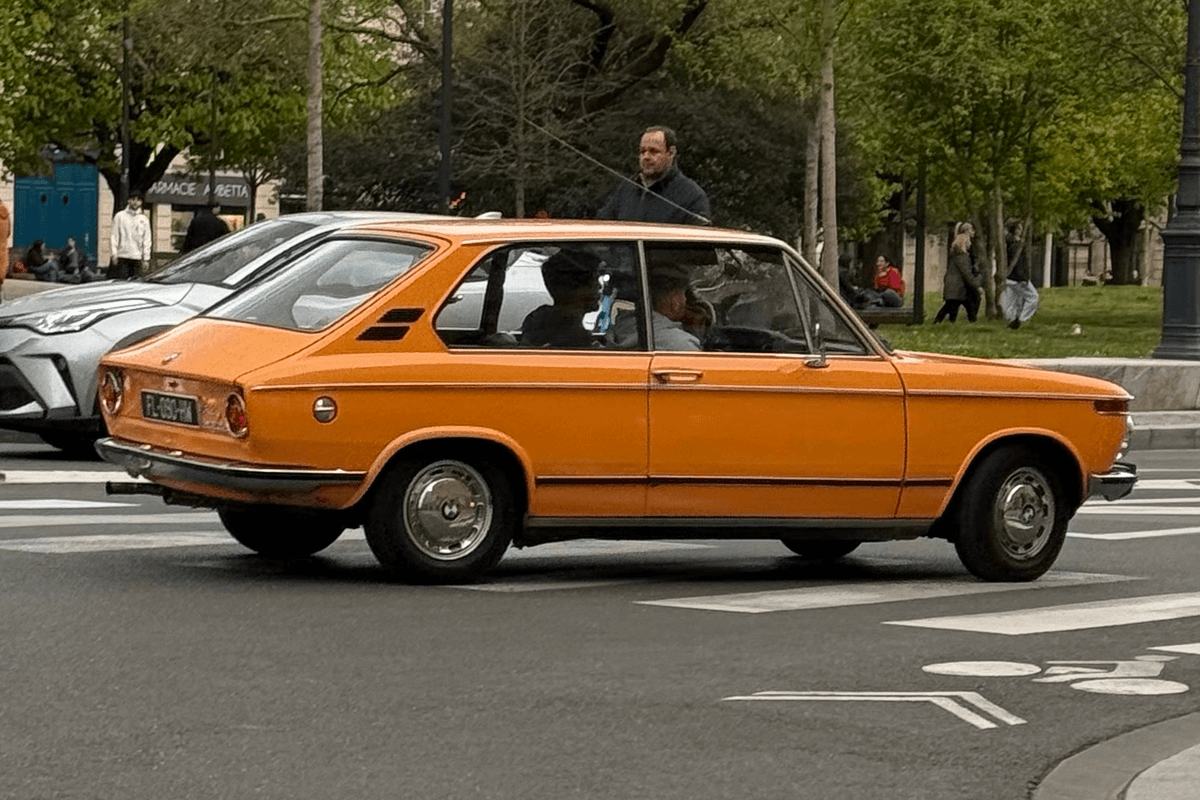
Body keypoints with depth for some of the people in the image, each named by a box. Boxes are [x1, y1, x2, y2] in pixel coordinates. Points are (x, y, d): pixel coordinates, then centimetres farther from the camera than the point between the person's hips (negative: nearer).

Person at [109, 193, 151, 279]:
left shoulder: (144, 219, 10)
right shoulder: (120, 216, 5)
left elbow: (146, 241, 10)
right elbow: (114, 236, 2)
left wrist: (146, 259, 4)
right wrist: (114, 254, -7)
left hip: (137, 258, 2)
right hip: (122, 256, -2)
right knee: (121, 281, -8)